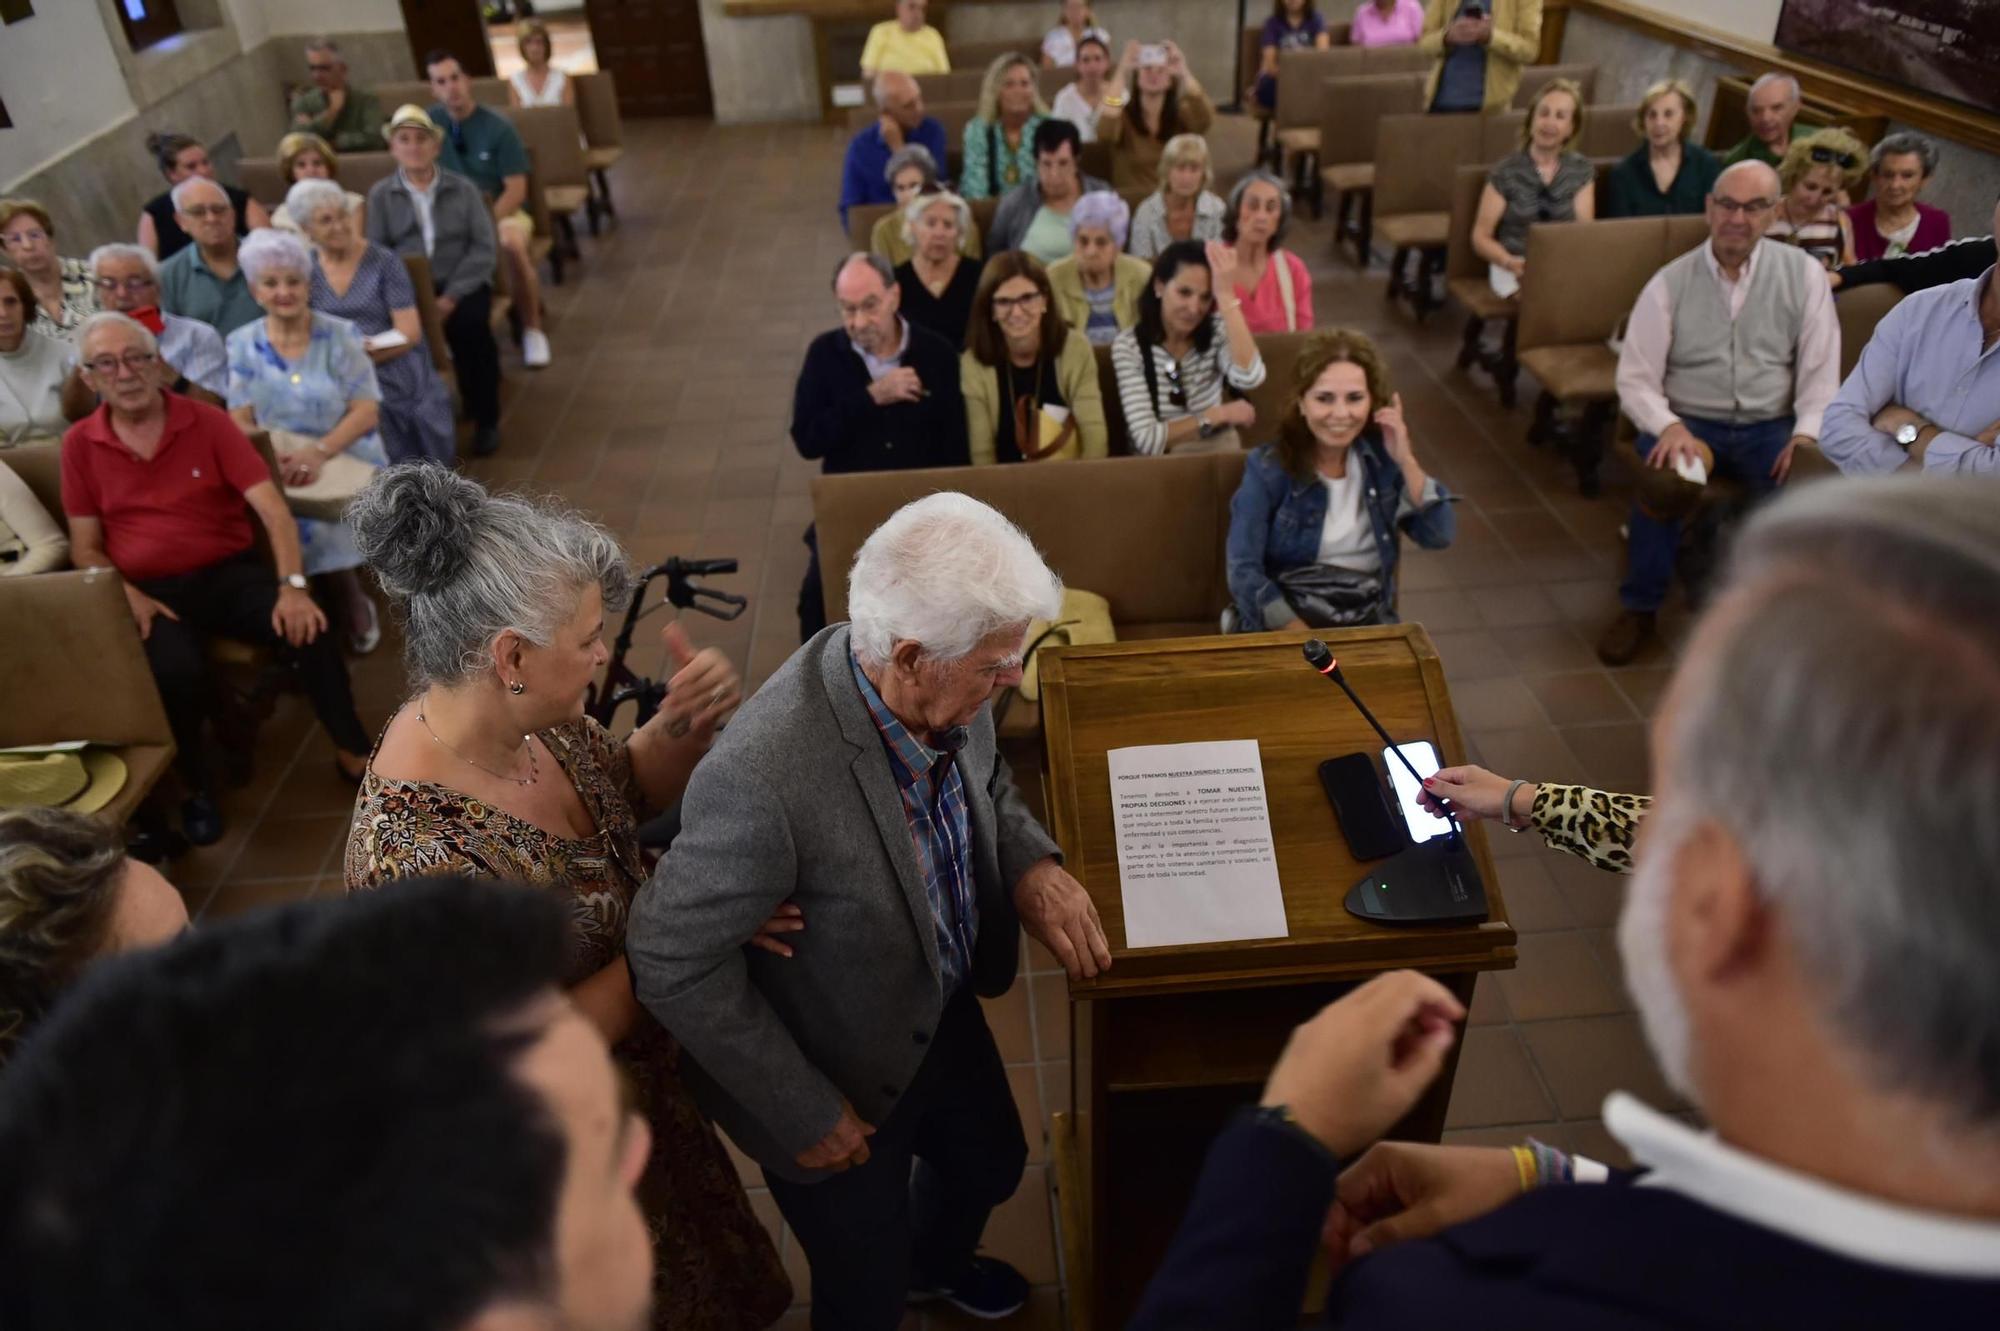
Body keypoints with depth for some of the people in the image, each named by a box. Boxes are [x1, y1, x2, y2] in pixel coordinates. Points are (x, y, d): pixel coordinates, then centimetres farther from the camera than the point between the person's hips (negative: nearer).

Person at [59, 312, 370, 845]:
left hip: (230, 572, 0)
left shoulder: (207, 422, -1)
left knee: (309, 629, -28)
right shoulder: (79, 444, 3)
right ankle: (198, 786, -3)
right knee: (175, 671, -31)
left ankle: (352, 752, -8)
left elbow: (272, 508, -9)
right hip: (151, 591, 0)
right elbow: (85, 548, 7)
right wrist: (127, 595, -14)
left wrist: (293, 586, -24)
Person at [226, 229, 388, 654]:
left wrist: (319, 452, -24)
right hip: (278, 466, 3)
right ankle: (352, 601, -5)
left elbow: (367, 410, -8)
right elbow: (240, 420, 2)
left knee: (311, 518, -30)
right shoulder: (242, 344, 6)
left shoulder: (340, 335, -1)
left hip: (346, 460, -2)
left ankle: (351, 603, -3)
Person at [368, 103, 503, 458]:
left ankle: (485, 420, -15)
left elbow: (484, 249, 0)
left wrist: (450, 297, -13)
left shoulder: (463, 189, 10)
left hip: (461, 286, 0)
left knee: (471, 325, -32)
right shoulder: (380, 194, 10)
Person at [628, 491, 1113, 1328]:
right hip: (837, 1078, -6)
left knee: (990, 1166, 32)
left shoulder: (942, 688, -19)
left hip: (940, 1014, 7)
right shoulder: (764, 772, -40)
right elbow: (673, 964, -27)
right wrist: (804, 1112, -18)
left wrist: (1030, 862, -15)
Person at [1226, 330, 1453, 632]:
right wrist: (1303, 641, -21)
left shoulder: (1382, 458, 6)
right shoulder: (1268, 468, -5)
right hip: (1282, 622, -3)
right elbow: (1244, 571, -11)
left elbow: (1440, 536, 2)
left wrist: (1405, 461, -8)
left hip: (1366, 622, 4)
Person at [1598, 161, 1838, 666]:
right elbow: (1635, 378, -4)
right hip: (1689, 421, -1)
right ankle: (1639, 610, -11)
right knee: (1664, 483, -35)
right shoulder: (1671, 283, 0)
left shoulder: (1802, 274, 4)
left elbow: (1821, 370, 3)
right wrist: (1669, 427, -22)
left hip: (1769, 425, 2)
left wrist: (1806, 434, -15)